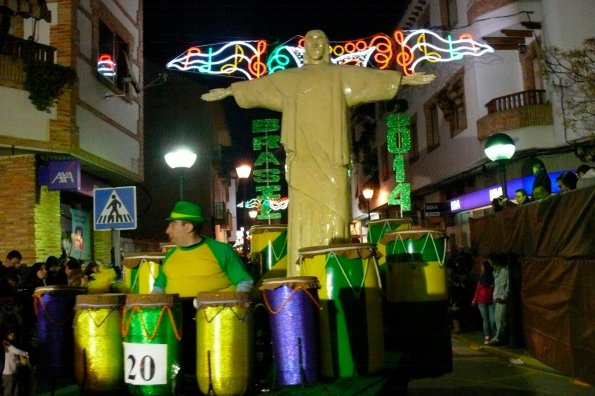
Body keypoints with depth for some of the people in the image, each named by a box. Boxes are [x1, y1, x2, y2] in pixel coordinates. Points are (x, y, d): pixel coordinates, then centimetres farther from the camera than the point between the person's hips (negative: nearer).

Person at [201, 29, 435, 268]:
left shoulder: (342, 75, 18)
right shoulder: (290, 78, 22)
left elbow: (373, 77, 11)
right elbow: (257, 86, 25)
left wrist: (407, 79, 2)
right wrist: (227, 91, 24)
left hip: (331, 154, -1)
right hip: (303, 154, 1)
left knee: (333, 207, -10)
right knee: (304, 210, -6)